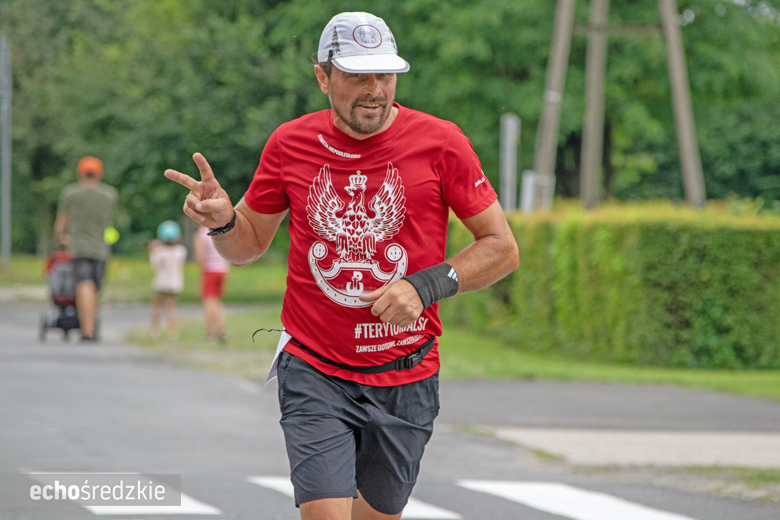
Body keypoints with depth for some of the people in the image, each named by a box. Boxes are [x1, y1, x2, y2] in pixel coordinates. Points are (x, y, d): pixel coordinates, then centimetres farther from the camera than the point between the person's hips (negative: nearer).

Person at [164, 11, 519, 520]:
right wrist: (223, 220, -10)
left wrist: (425, 286, -16)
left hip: (405, 379, 0)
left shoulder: (440, 143, -7)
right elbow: (250, 244, 13)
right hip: (313, 373, 0)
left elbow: (502, 249, -1)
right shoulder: (290, 144, -1)